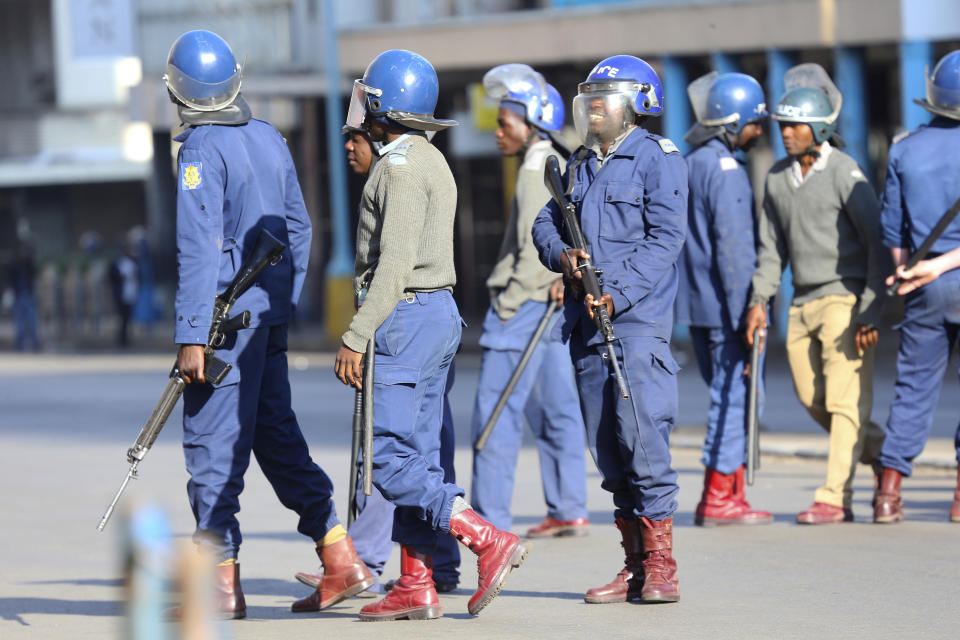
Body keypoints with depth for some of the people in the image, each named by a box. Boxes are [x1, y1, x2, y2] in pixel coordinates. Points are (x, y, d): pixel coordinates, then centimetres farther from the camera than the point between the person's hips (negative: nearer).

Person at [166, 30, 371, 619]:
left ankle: (221, 580, 1)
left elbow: (199, 248, -18)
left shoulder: (201, 150, -13)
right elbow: (298, 228, 17)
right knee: (276, 434, 14)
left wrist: (192, 337, -18)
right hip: (270, 314, 8)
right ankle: (341, 558, 8)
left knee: (213, 443, -1)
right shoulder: (270, 139, 11)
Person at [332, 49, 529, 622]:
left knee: (391, 460, -11)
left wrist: (356, 337, -21)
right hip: (441, 315, 10)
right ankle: (417, 587, 8)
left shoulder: (402, 167, -14)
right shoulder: (432, 162, 17)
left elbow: (395, 264, -21)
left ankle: (488, 540, -16)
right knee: (416, 454, 9)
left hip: (406, 315, -10)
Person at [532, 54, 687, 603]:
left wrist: (616, 294, -19)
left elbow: (665, 238, -11)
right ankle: (635, 568, 12)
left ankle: (660, 566, -9)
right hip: (587, 325, 7)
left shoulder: (658, 158, -3)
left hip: (638, 318, -7)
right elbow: (547, 223, 19)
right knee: (607, 448, 7)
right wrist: (563, 256, -4)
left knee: (642, 439, -13)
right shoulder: (581, 165, 20)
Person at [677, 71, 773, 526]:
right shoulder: (726, 171, -14)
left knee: (729, 394, 15)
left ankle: (730, 493, 14)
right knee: (737, 395, -4)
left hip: (697, 302, 9)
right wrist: (746, 311, -18)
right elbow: (733, 246, -19)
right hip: (724, 304, -9)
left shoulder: (689, 165, 15)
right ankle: (718, 498, -3)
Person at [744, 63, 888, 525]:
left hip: (845, 299, -7)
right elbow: (772, 246, 16)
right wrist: (759, 300, 4)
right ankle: (880, 449, 32)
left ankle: (833, 498, -7)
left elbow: (878, 242, -12)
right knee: (812, 400, 10)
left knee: (844, 399, -8)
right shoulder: (778, 178, 8)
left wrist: (871, 310, -17)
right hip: (803, 302, 7)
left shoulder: (843, 174, -11)